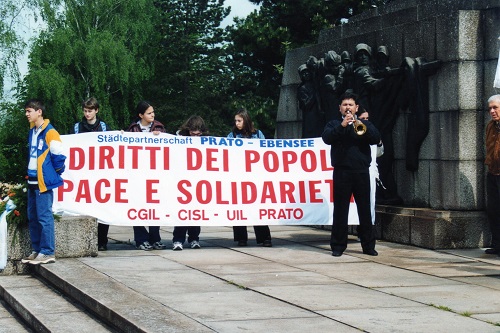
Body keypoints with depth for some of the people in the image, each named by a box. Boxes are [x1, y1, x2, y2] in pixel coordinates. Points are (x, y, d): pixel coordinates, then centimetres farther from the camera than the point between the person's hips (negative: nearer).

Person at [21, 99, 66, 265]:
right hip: (32, 181, 9)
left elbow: (58, 156, -15)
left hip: (44, 182, -9)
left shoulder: (49, 132, -13)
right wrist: (29, 173, 18)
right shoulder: (32, 131, 14)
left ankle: (48, 252, -3)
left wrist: (54, 174, -6)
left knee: (44, 217, -7)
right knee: (32, 217, 12)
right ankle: (37, 250, 20)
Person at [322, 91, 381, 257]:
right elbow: (327, 138, -8)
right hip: (342, 172, -1)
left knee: (365, 209, 3)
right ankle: (338, 246, 4)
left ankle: (368, 245, 8)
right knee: (340, 210, -1)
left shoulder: (364, 124, 15)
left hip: (362, 172, 1)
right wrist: (341, 126, -20)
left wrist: (360, 125, -15)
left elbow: (376, 139, -2)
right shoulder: (334, 124, 12)